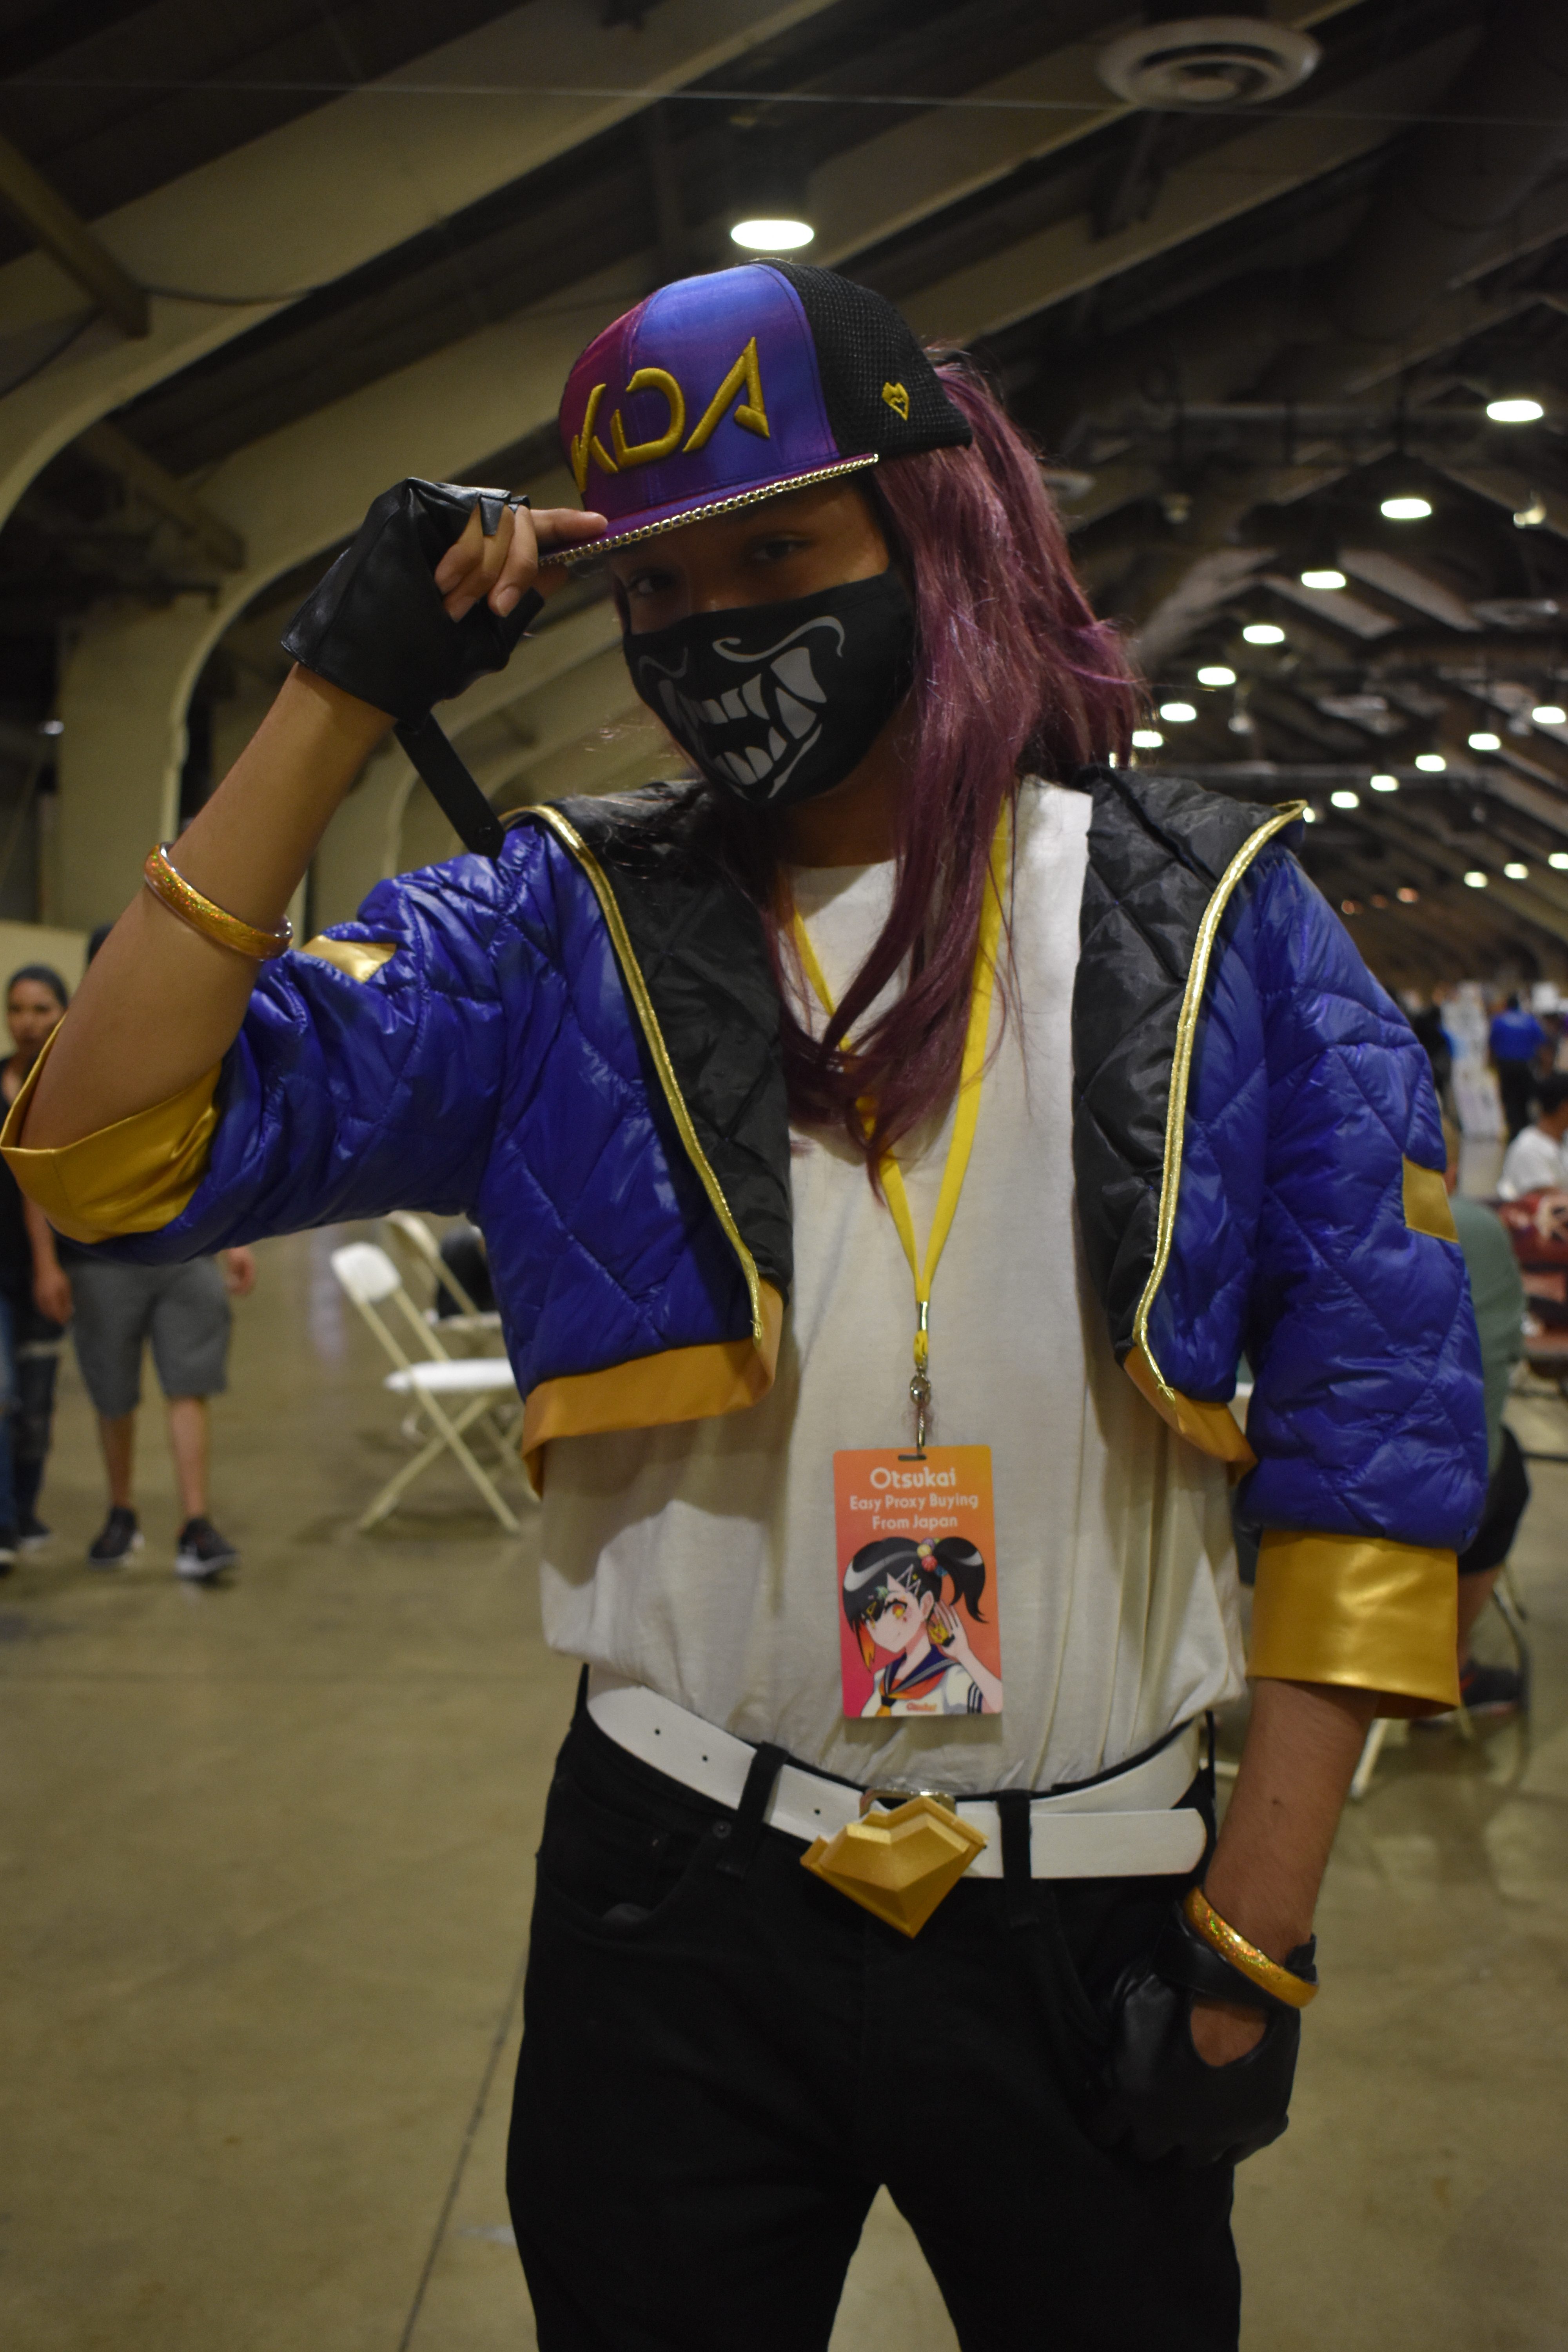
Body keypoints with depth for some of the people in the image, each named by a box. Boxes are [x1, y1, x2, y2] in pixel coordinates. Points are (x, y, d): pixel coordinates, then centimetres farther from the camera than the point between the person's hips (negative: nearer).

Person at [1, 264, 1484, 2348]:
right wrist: (341, 696, -13)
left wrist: (1259, 1933, -6)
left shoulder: (1210, 916, -4)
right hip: (681, 1887, 1)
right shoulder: (564, 927, -2)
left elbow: (1375, 1431, -4)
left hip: (1088, 1924, 0)